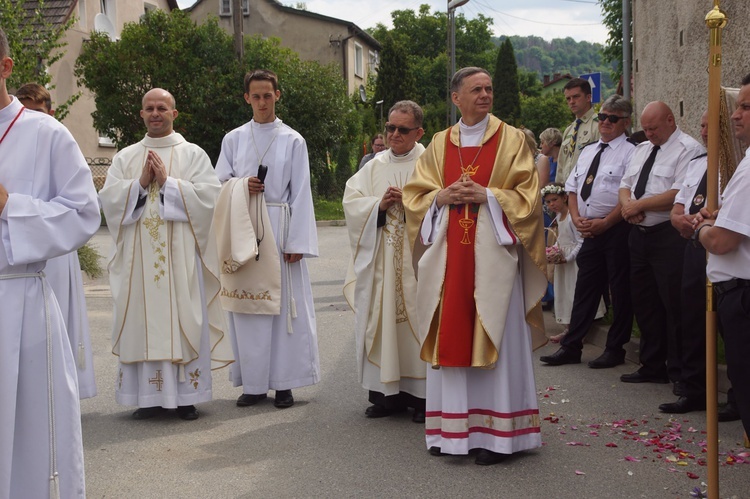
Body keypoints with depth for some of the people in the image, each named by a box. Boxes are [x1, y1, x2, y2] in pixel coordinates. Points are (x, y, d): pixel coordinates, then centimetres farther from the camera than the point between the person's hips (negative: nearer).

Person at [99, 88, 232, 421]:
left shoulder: (193, 154, 6)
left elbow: (208, 196, -6)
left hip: (180, 254, -2)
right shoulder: (125, 157, 14)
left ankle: (185, 395, 5)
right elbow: (108, 198, 3)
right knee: (143, 321, 2)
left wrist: (167, 182, -11)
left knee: (182, 320, -2)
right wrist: (140, 183, -9)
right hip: (139, 256, 2)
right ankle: (149, 395, 8)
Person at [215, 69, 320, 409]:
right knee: (247, 306, 0)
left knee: (284, 303, -3)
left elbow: (300, 193, 1)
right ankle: (253, 383, 8)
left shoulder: (293, 141, 6)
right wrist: (241, 186, -11)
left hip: (279, 230, -2)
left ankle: (283, 382, 4)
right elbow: (219, 184, 11)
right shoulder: (233, 139, 11)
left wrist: (297, 242, -7)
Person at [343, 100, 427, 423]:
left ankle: (423, 395, 4)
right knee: (382, 321, 2)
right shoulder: (375, 166, 15)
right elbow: (351, 201, 8)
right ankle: (388, 393, 10)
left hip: (417, 260, -4)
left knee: (417, 320, -4)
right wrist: (379, 205, -8)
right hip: (380, 261, 4)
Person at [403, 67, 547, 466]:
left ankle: (496, 432, 3)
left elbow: (528, 195, -1)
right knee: (450, 338, 3)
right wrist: (443, 197, -8)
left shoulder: (511, 139, 4)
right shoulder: (439, 144, 13)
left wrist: (487, 196, -14)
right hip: (448, 254, 3)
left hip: (492, 251, -3)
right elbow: (415, 195, 11)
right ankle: (450, 428, 12)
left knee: (494, 337, -3)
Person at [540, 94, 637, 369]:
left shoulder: (629, 153, -6)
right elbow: (572, 189, 17)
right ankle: (571, 347, 14)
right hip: (589, 230, 7)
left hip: (616, 230, -6)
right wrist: (577, 218, 1)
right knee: (585, 288, 10)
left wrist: (604, 223, -17)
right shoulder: (588, 152, 16)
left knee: (620, 291, 3)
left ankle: (615, 349, 13)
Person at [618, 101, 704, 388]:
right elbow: (625, 185, 18)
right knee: (644, 303, 13)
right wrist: (627, 203, -5)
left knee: (674, 306, -4)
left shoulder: (688, 149, -9)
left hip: (669, 237, -8)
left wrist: (640, 205, -14)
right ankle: (652, 367, 24)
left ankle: (679, 373, 6)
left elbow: (679, 194, -21)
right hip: (640, 234, 9)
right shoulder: (642, 149, 18)